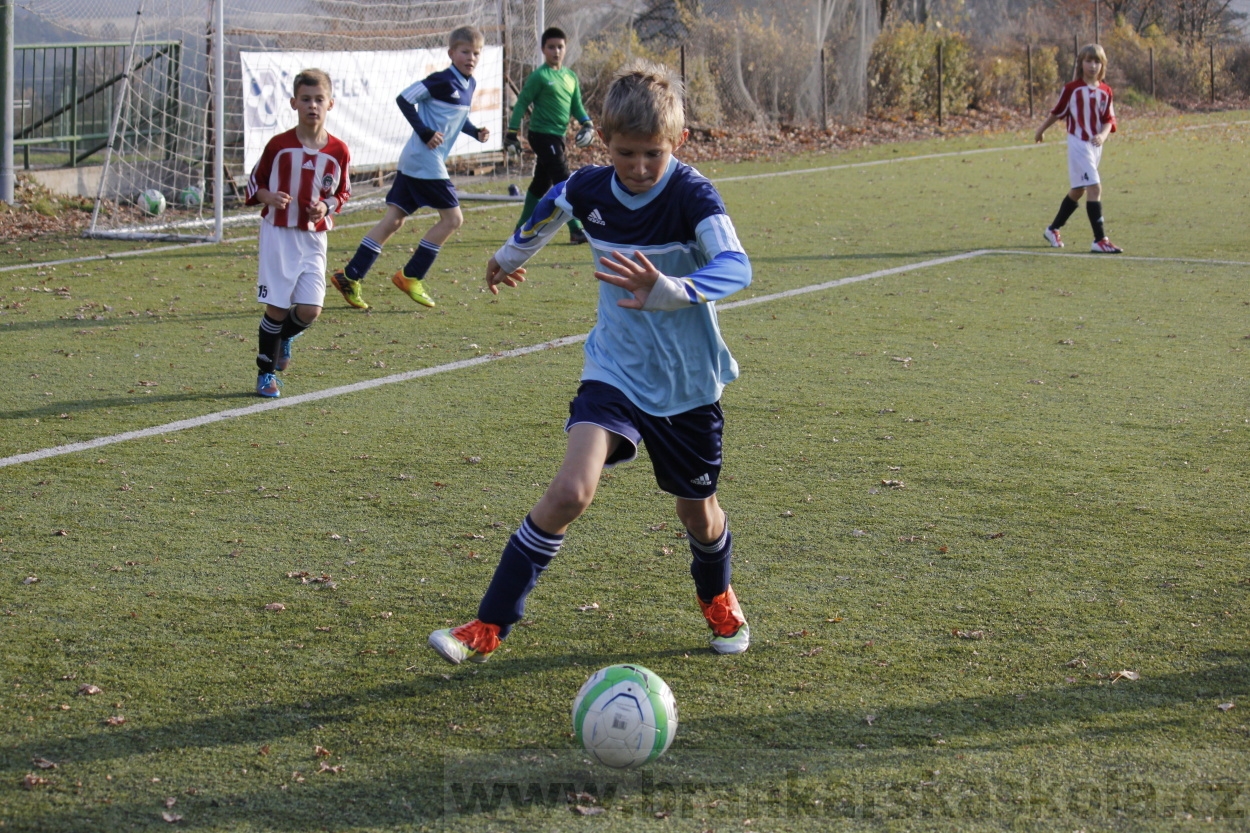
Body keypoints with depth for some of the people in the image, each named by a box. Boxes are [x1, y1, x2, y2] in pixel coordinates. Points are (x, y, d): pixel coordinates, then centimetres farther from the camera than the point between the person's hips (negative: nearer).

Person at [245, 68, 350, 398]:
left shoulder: (338, 151, -1)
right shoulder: (279, 145, -6)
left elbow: (343, 192, 12)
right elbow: (255, 182, 4)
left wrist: (327, 206, -8)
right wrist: (268, 197, -16)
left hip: (313, 238, 2)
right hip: (278, 234, -2)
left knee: (310, 310, -5)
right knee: (276, 307, -2)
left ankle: (284, 337, 30)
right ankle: (266, 373, 15)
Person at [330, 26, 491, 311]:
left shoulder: (469, 85, 14)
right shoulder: (443, 81, -14)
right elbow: (405, 99, -16)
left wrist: (475, 132, 10)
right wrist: (425, 133, -20)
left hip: (414, 161, 9)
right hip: (425, 161, -9)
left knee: (394, 219, 6)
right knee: (452, 218, -5)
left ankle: (350, 276, 5)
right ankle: (410, 276, 3)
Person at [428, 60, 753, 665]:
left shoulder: (692, 196, -22)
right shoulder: (589, 189, -9)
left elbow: (736, 267, -39)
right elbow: (549, 206, 17)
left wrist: (670, 291, -57)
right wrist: (512, 254, 34)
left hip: (688, 382, -1)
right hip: (615, 370, 1)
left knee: (697, 509, 16)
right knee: (571, 490, -20)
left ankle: (717, 598, 51)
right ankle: (489, 626, -14)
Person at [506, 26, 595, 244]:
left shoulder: (570, 76, 12)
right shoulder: (539, 76, -9)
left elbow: (576, 106, 16)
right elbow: (521, 104, -7)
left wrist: (587, 124, -2)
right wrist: (512, 134, -11)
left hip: (557, 137, 8)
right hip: (542, 135, -8)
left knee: (541, 183, 16)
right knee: (564, 182, -12)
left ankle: (523, 227, 28)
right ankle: (576, 230, -13)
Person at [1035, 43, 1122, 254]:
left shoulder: (1105, 91, 6)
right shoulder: (1072, 88, -7)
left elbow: (1109, 119, 4)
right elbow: (1057, 113, 5)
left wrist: (1103, 135, -16)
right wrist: (1040, 131, 15)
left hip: (1095, 146, 6)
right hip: (1078, 143, -6)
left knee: (1078, 191, 16)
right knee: (1095, 188, -16)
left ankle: (1053, 229, 33)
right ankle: (1099, 240, -17)